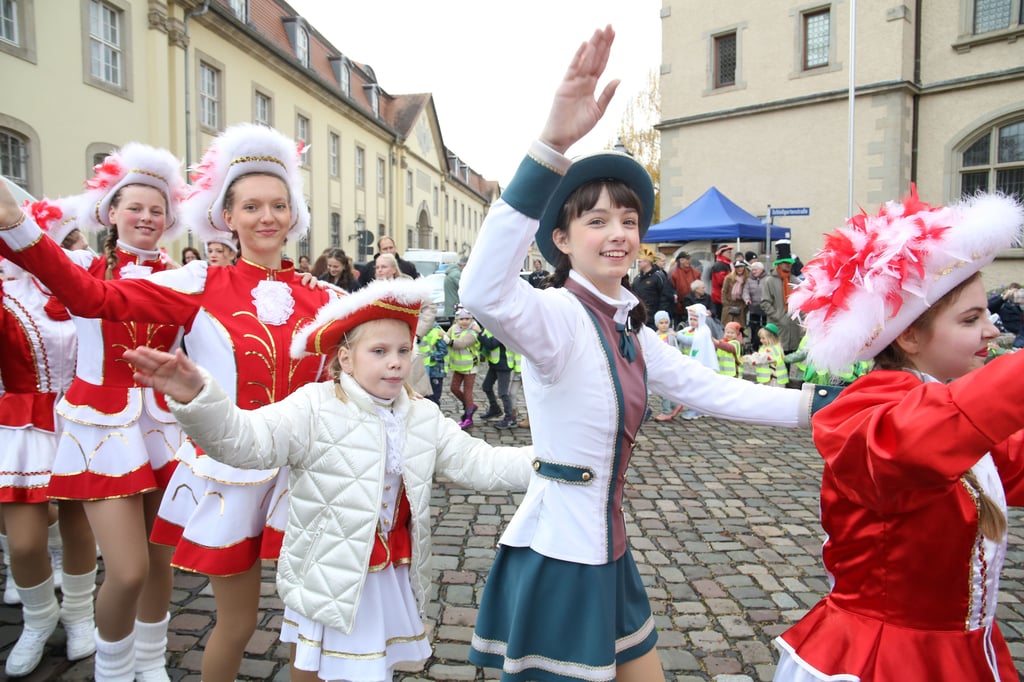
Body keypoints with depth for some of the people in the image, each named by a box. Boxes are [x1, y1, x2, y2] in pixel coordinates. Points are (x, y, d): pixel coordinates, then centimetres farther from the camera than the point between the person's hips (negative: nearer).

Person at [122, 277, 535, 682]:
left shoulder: (424, 418, 1)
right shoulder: (315, 408, -15)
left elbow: (478, 463, 0)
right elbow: (246, 440, -27)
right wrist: (197, 398, -46)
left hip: (392, 580, 5)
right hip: (329, 584, -4)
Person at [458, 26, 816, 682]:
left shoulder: (629, 330, 8)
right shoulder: (559, 316, -20)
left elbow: (711, 389, 12)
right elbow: (484, 295, -42)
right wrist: (554, 143, -49)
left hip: (607, 553, 9)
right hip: (557, 557, -9)